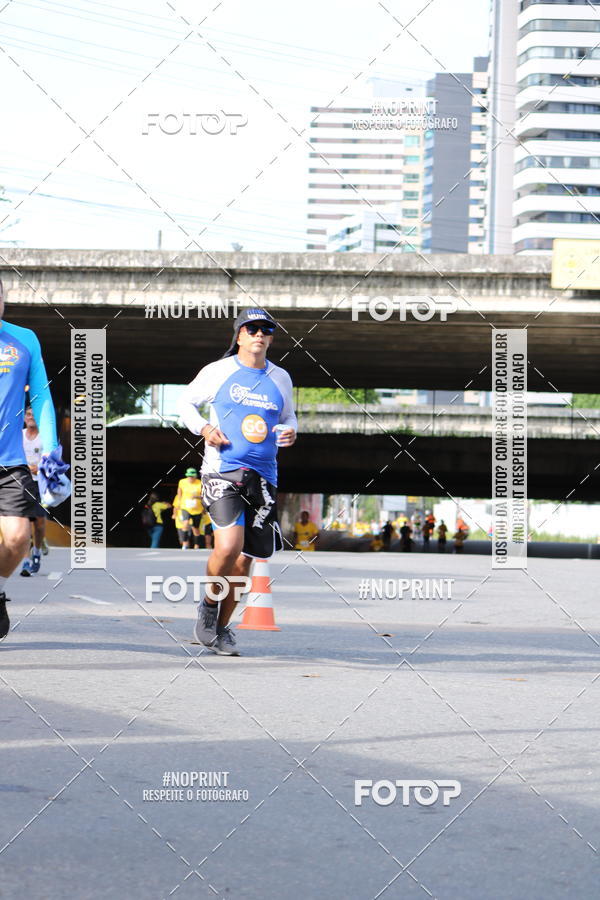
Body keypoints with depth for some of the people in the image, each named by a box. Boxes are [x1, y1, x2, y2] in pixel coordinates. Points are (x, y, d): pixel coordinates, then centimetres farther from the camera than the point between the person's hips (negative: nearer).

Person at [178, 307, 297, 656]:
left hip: (263, 477, 4)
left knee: (245, 559, 5)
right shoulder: (218, 372, 2)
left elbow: (288, 418, 25)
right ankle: (209, 605, 7)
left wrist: (290, 432, 2)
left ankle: (222, 627, 23)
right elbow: (186, 402, 14)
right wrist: (204, 429, -5)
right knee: (229, 546, -21)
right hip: (223, 471, -4)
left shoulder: (280, 379, 12)